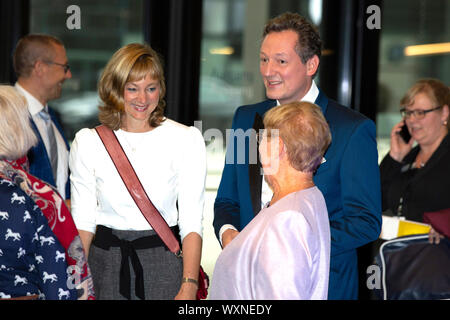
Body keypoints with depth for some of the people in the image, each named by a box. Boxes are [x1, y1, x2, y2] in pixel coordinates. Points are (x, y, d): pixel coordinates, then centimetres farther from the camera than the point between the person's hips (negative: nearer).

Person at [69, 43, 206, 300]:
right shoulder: (88, 141, 2)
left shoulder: (186, 139, -3)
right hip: (105, 264, 1)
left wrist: (189, 286, -17)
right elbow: (83, 220, 1)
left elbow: (191, 223, -7)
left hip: (165, 263, -1)